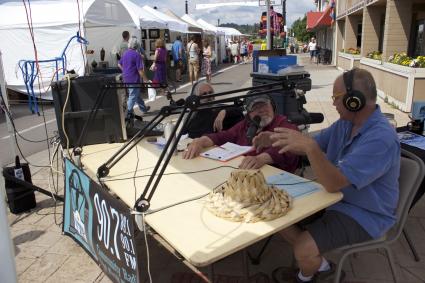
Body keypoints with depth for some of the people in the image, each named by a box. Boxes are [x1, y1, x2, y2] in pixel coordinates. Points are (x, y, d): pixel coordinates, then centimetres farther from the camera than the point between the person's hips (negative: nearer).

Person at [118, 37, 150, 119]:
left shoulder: (125, 53, 7)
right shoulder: (137, 55, -17)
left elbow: (119, 64, 17)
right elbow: (140, 70, -19)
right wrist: (145, 79, -11)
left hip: (126, 78, 8)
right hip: (134, 79, -8)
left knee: (137, 94, 20)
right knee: (133, 97, 0)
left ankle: (143, 108, 34)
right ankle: (128, 114, 2)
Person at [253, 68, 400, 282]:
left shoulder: (381, 138, -29)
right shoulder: (345, 123, -1)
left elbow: (333, 184, -34)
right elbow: (314, 146, 8)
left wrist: (309, 146, -48)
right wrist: (275, 141, -9)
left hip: (364, 215, -8)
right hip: (335, 197, 9)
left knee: (303, 250, -25)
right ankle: (318, 264, 20)